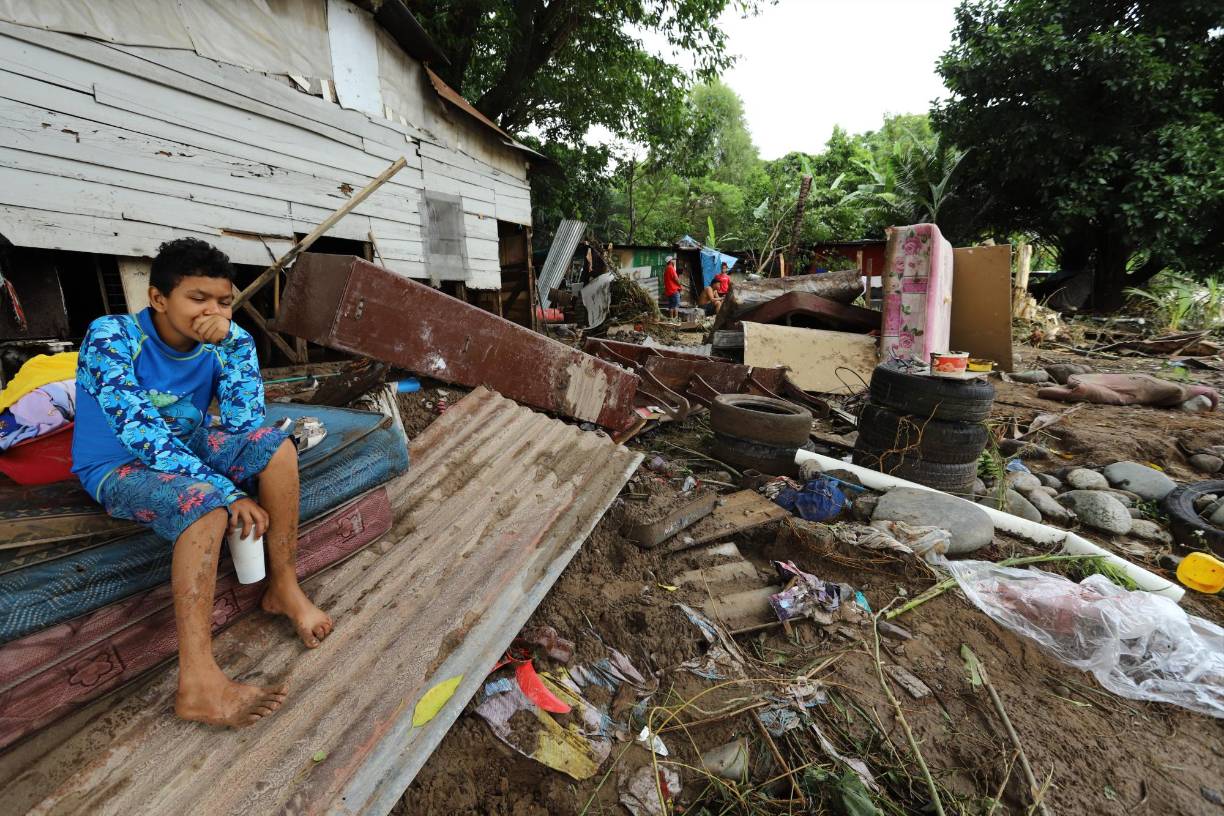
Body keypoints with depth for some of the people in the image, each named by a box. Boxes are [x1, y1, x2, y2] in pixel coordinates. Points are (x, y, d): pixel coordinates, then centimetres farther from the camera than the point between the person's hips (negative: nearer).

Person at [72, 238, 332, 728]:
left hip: (185, 451, 5)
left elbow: (243, 424, -17)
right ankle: (198, 684, -32)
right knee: (205, 500, -34)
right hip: (119, 469, -5)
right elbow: (144, 435, -28)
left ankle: (283, 588, -11)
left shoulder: (226, 340, -8)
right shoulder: (111, 337, -20)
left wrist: (232, 341, -25)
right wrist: (231, 493, -34)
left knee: (273, 446, -21)